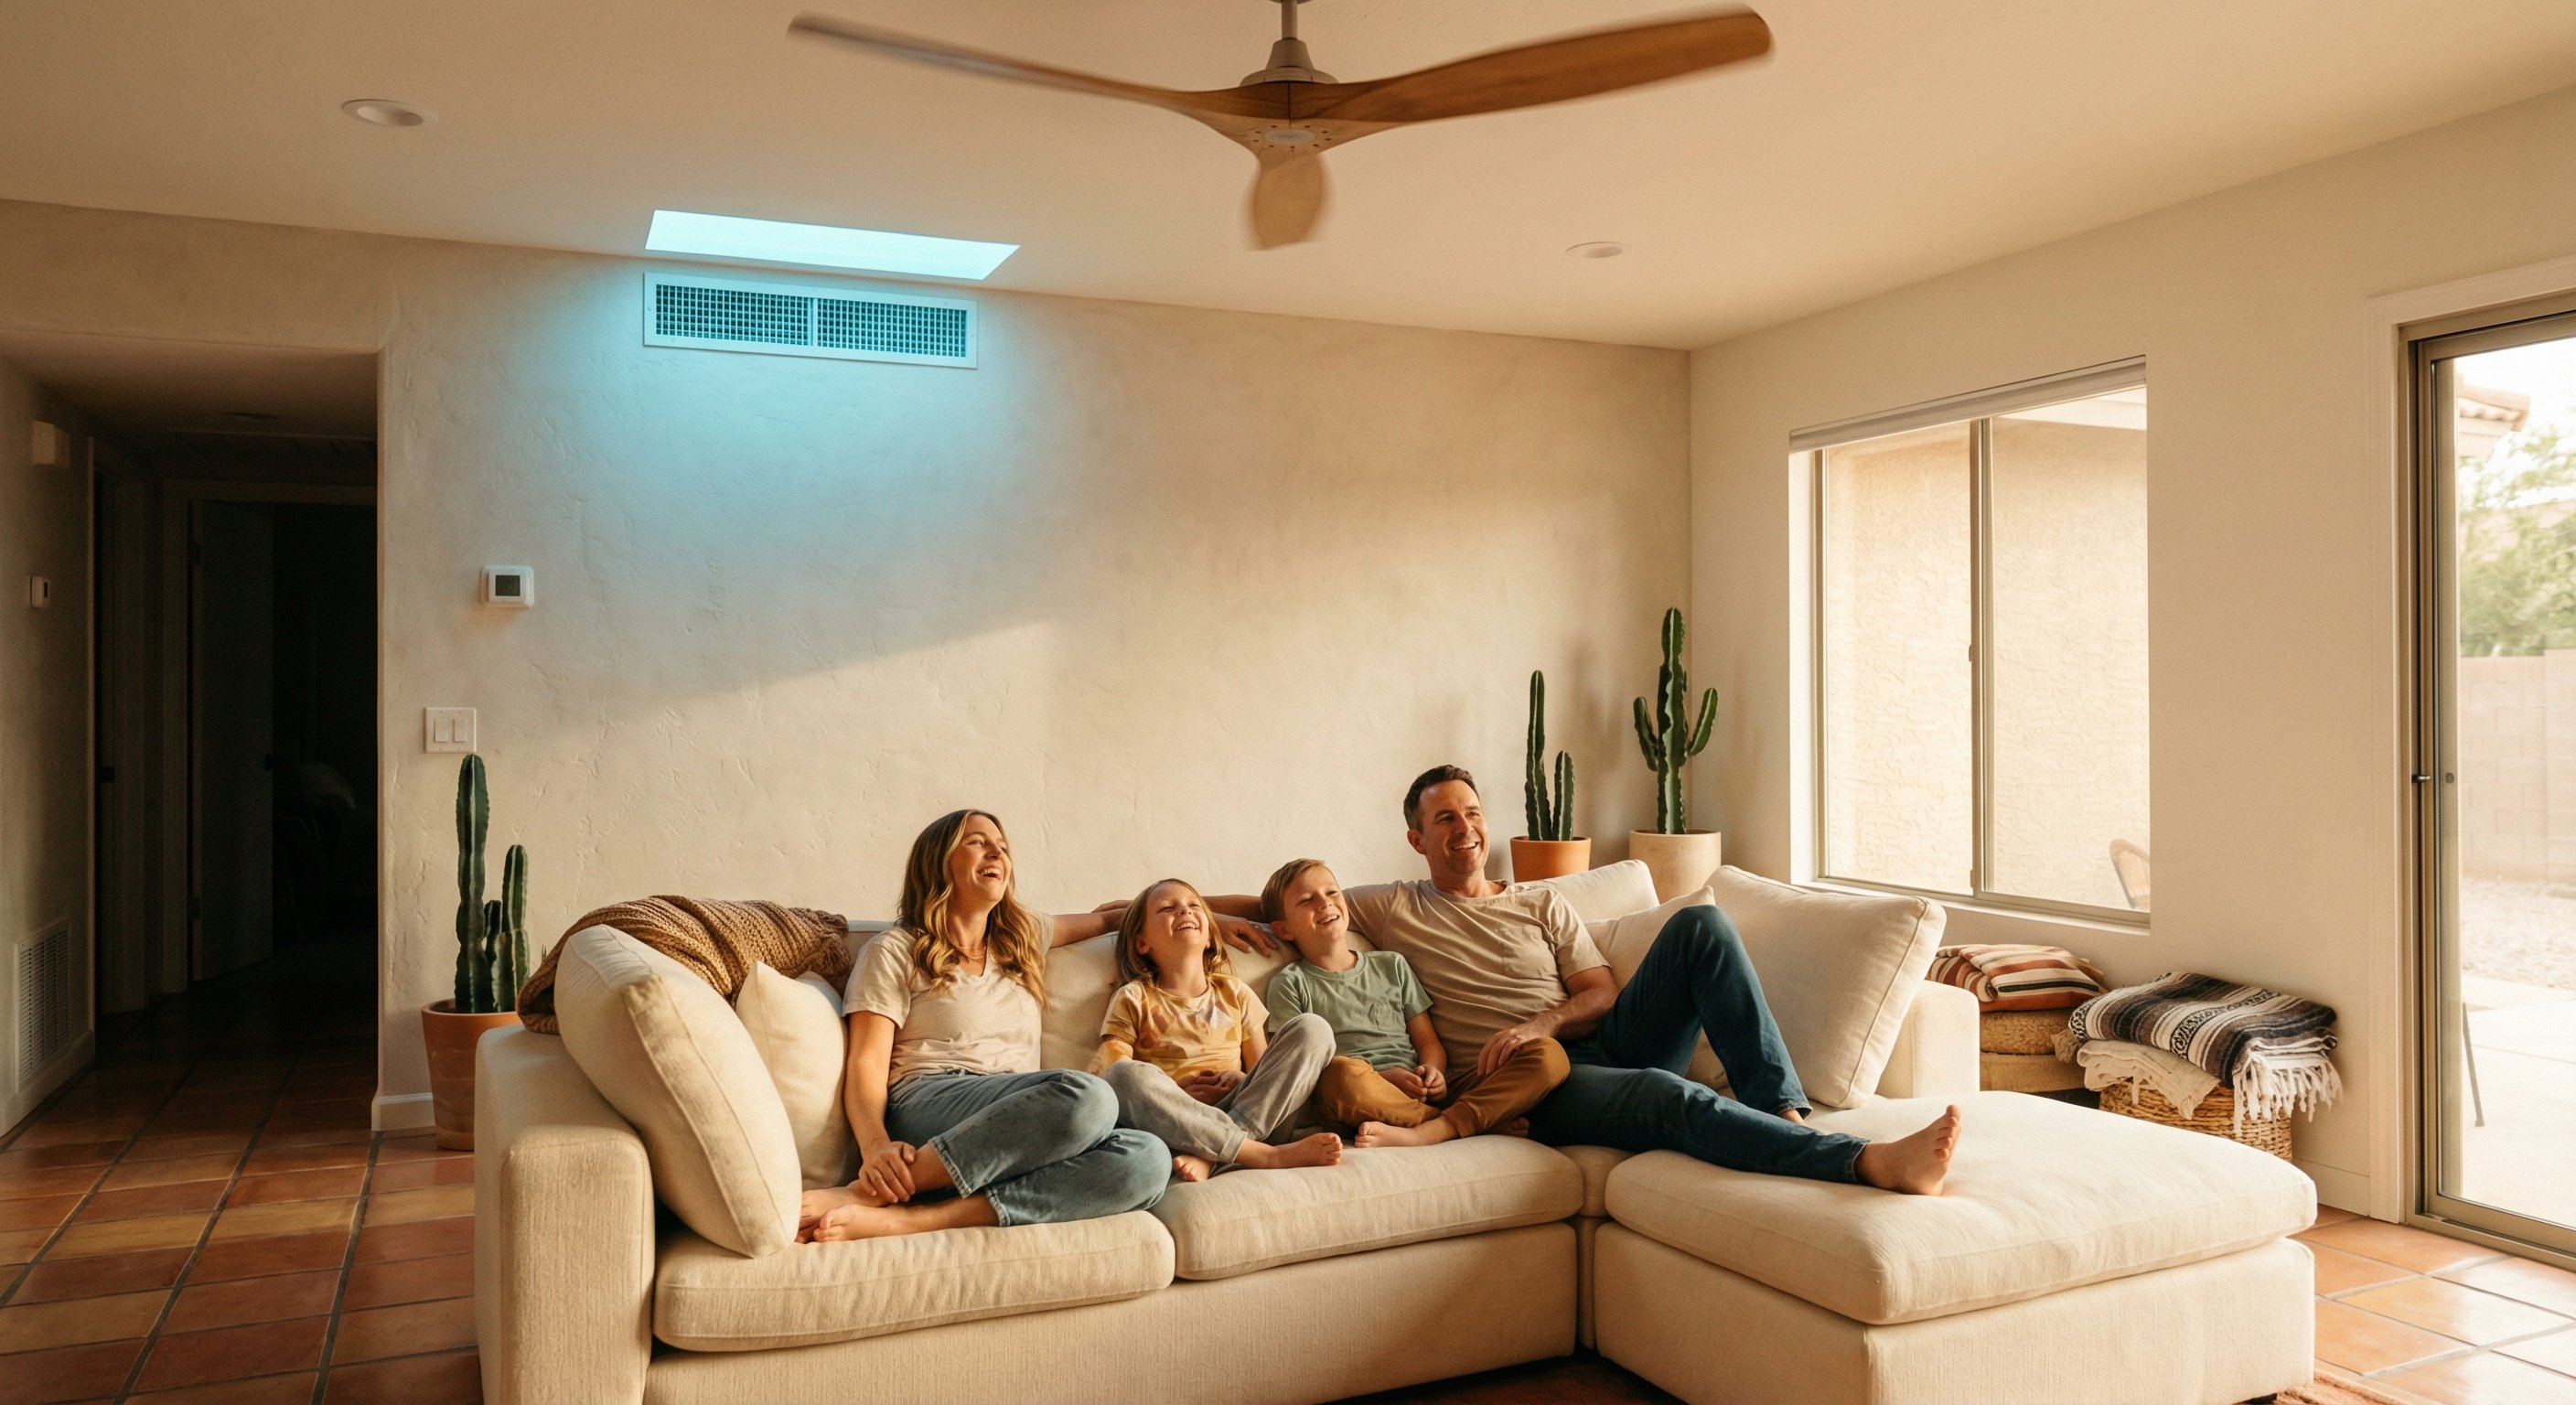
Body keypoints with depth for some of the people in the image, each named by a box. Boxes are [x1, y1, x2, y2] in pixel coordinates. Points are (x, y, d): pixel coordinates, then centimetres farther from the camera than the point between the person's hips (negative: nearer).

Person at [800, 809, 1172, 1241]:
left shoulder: (1023, 936, 27)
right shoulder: (895, 950, 10)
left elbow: (1102, 917, 42)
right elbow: (867, 1066, -1)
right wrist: (876, 1147, -21)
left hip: (1019, 1125, 5)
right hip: (926, 1108, -5)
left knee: (1148, 1159, -30)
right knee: (1086, 1095, -36)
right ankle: (861, 1195, -33)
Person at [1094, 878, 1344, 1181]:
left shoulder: (1235, 994, 19)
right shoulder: (1133, 999, 10)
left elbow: (1265, 1069, 17)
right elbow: (1108, 1073, 0)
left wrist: (1243, 1080, -6)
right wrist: (1173, 1092, -14)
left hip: (1241, 1112, 3)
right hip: (1172, 1125, -3)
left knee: (1312, 1029, -12)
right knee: (1125, 1074, -34)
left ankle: (1207, 1155, -29)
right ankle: (1264, 1154, -35)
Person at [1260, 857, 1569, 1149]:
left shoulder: (1391, 966, 23)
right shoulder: (1290, 984, 11)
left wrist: (1434, 1073, -5)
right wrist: (1382, 1078, -12)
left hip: (1426, 1097, 4)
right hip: (1367, 1105, -4)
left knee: (1549, 1053, -14)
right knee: (1342, 1073, -41)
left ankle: (1425, 1133, -34)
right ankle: (1490, 1120, -25)